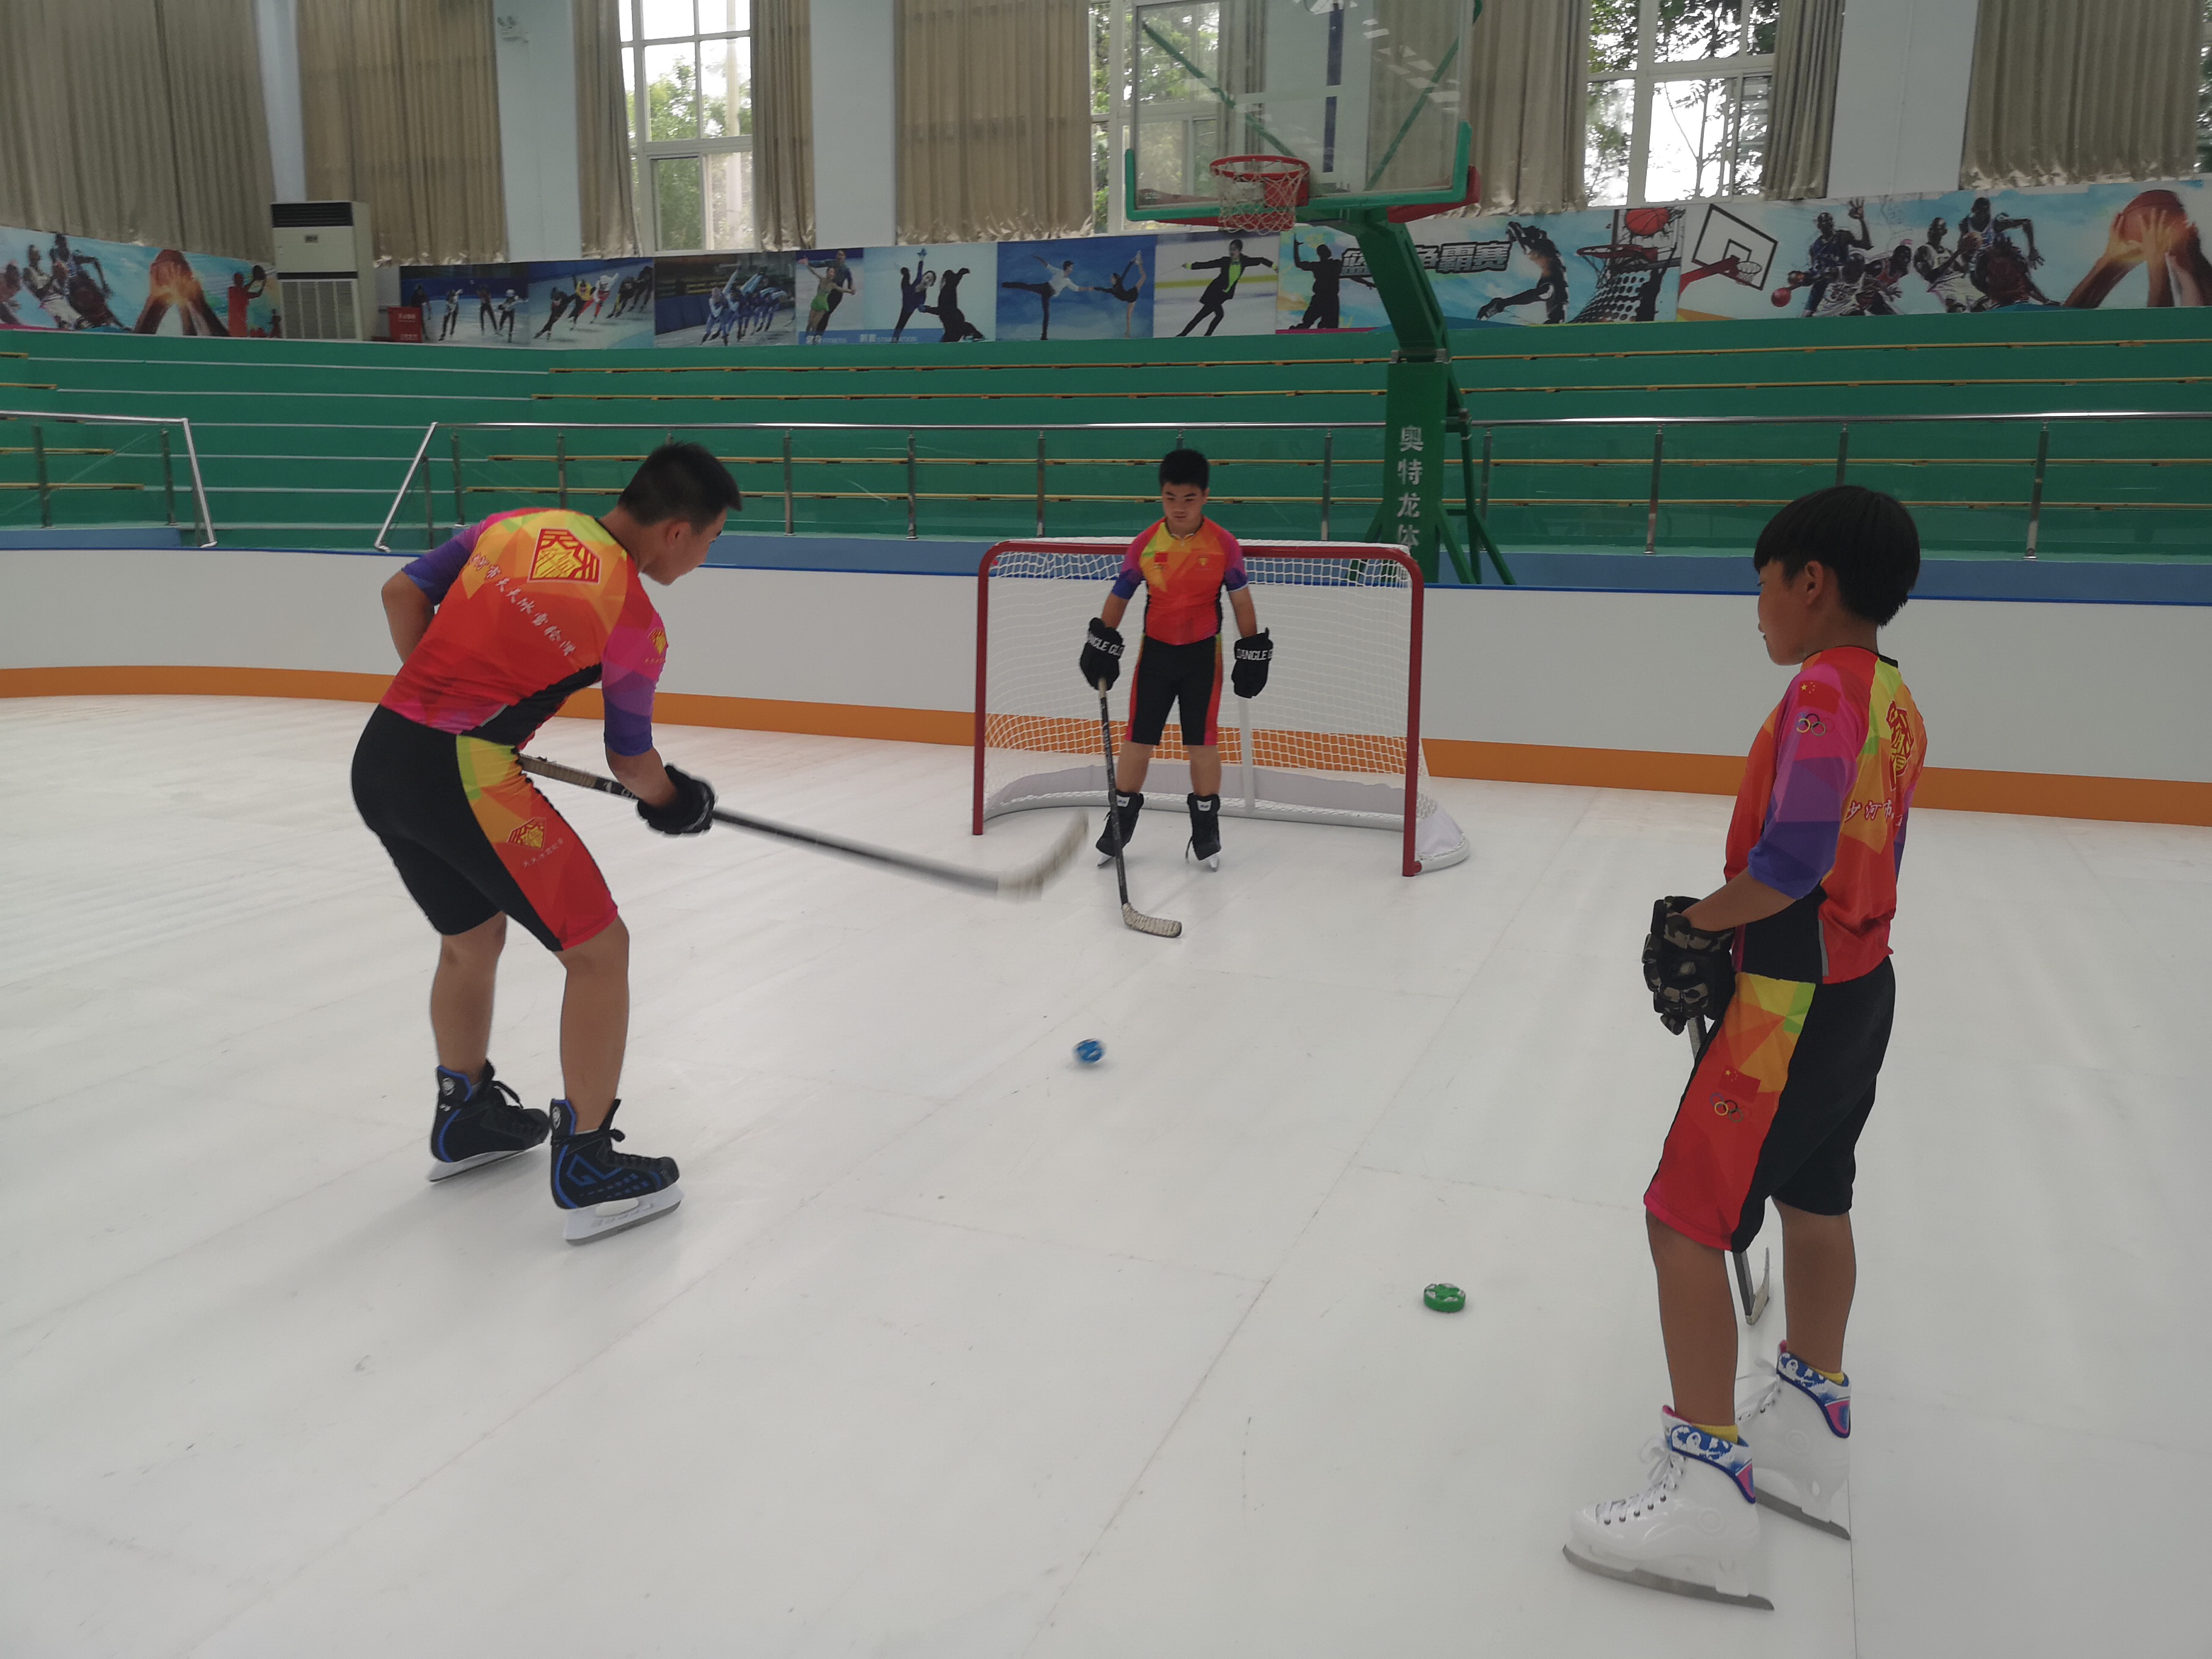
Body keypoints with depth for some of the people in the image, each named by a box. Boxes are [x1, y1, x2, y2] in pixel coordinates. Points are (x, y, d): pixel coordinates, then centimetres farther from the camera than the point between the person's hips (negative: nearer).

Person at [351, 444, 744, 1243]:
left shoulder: (515, 525, 10)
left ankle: (465, 1117, 46)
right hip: (462, 779, -8)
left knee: (471, 939, 27)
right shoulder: (634, 620, -7)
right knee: (598, 948, 3)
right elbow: (630, 760, 5)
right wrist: (673, 801, 25)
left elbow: (402, 592, 14)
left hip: (379, 760, 8)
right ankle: (587, 1168, 9)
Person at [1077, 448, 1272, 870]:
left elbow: (1241, 600, 0)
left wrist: (1252, 653, -1)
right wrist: (1101, 645, 0)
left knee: (1202, 741, 2)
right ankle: (1121, 817, 18)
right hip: (1155, 650, 1)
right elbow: (1118, 597, 3)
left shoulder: (1223, 544, -8)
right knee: (1139, 737, 4)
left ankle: (1206, 824, 15)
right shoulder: (1145, 544, -6)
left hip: (1203, 653, -1)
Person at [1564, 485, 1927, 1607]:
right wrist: (1730, 931, 9)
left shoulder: (1823, 688, -19)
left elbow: (1794, 858, -28)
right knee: (1814, 1200, 22)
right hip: (1860, 985, 10)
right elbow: (1864, 861, 13)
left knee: (1686, 1217, -5)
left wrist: (1697, 924, -13)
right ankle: (1809, 1423, 39)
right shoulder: (1893, 700, 9)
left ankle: (1707, 1488, 0)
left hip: (1790, 1002, -10)